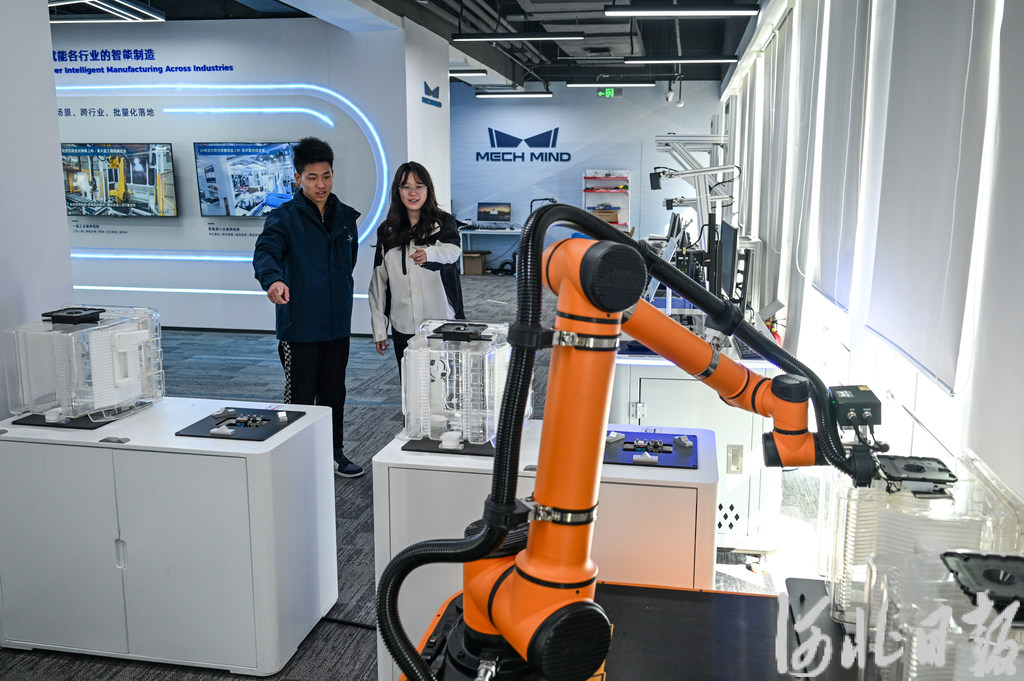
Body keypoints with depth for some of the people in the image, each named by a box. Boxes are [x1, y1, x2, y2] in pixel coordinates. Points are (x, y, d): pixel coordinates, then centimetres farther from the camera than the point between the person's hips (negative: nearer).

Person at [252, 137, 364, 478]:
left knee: (334, 392, 16)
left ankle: (335, 453, 30)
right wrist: (273, 279, -47)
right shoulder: (284, 217, -8)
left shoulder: (345, 217, 9)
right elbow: (265, 252, -25)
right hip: (299, 325, -5)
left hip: (337, 324, 5)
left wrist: (342, 301, 12)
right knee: (300, 397, 3)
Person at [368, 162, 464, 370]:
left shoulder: (444, 223, 1)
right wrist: (379, 328, 8)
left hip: (442, 325, -3)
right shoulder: (387, 231, 9)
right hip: (403, 328, 3)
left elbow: (453, 250, -21)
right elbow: (379, 281, 10)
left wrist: (429, 254, -43)